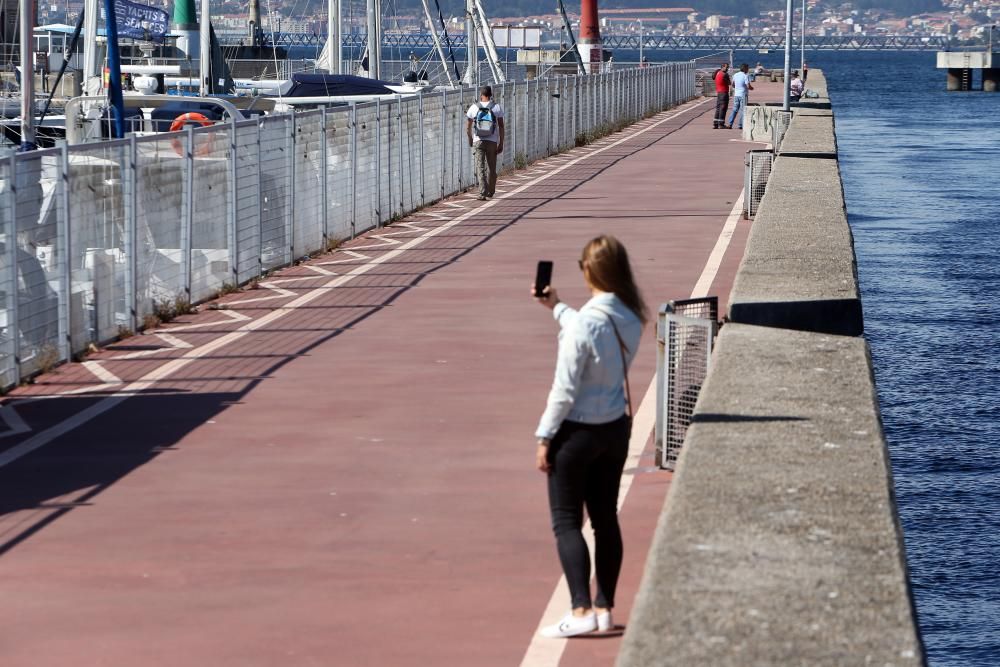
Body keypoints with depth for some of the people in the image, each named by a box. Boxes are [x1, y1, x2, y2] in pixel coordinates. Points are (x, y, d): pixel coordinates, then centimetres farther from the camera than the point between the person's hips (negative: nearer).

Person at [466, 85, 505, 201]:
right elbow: (501, 126, -2)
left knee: (480, 168, -4)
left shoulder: (474, 108, 1)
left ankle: (483, 193, -19)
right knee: (491, 168, 15)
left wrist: (470, 139, 23)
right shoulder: (497, 107, 0)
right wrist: (501, 144, 3)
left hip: (478, 142, -1)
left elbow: (468, 127, 6)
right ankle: (490, 192, 29)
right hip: (492, 142, 1)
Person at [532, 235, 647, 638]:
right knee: (606, 520, 14)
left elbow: (564, 388, -20)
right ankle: (604, 608, 19)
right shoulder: (631, 319, -2)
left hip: (577, 432, -7)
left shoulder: (584, 322, -23)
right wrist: (557, 308, 31)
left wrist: (545, 436, -11)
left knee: (566, 522, 2)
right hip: (615, 428, 7)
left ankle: (581, 611, -5)